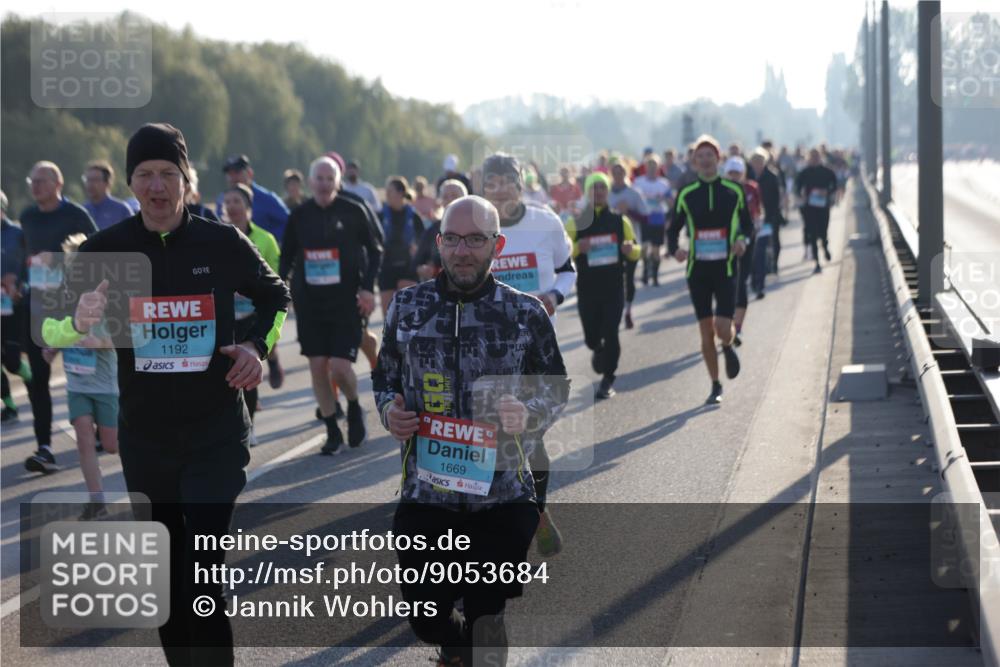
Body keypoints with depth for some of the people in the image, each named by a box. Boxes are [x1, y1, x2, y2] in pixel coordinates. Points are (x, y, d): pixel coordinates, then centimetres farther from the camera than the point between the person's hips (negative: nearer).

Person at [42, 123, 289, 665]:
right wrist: (78, 323, -21)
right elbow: (49, 330, 2)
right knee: (165, 577, 14)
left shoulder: (224, 244, -6)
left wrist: (259, 346, -5)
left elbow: (274, 297, 13)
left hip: (217, 437, -2)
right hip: (144, 437, 3)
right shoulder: (104, 250, -4)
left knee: (201, 578, -12)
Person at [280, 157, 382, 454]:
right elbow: (287, 256, 13)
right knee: (317, 366, 1)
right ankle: (332, 431, 13)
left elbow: (374, 250, 5)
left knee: (340, 367, -11)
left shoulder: (353, 212, -2)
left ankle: (354, 407, 21)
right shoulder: (299, 215, 4)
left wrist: (368, 288, -4)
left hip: (346, 300, -3)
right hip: (308, 302, 3)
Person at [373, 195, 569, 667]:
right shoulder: (407, 306, 4)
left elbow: (557, 390, 5)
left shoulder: (526, 312, -2)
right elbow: (384, 379, 16)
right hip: (424, 492, 2)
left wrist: (528, 414, -16)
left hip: (502, 496, -2)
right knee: (425, 619, 8)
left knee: (488, 622, 3)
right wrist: (389, 411, -6)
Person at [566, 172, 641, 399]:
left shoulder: (620, 220, 6)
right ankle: (599, 352, 41)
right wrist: (577, 248, -22)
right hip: (587, 289, 0)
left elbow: (635, 252, 11)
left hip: (614, 287, 0)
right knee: (592, 336, 5)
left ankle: (608, 380, 2)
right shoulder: (576, 222, 2)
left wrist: (630, 248, -13)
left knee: (610, 334, -8)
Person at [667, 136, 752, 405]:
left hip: (726, 269, -1)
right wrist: (674, 249, -12)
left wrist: (743, 240, -11)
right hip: (698, 269, 1)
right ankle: (715, 386, 18)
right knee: (706, 330, 4)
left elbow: (747, 224, 10)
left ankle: (728, 347, 25)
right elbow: (673, 229, 8)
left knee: (723, 327, -13)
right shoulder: (686, 195, 2)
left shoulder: (734, 192, 1)